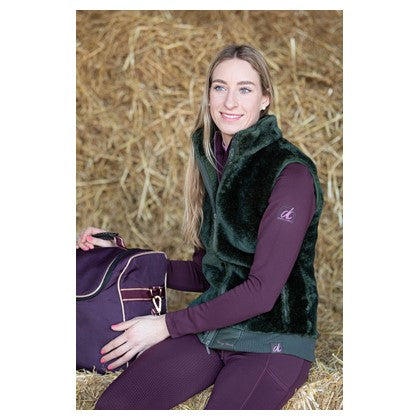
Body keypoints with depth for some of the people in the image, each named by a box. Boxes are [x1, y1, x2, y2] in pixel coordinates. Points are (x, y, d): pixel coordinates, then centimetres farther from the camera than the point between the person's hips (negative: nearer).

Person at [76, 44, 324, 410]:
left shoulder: (290, 172, -13)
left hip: (274, 340, -4)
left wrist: (167, 325, -13)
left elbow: (262, 290, -16)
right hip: (213, 325, 4)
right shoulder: (213, 163, 11)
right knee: (112, 404, -20)